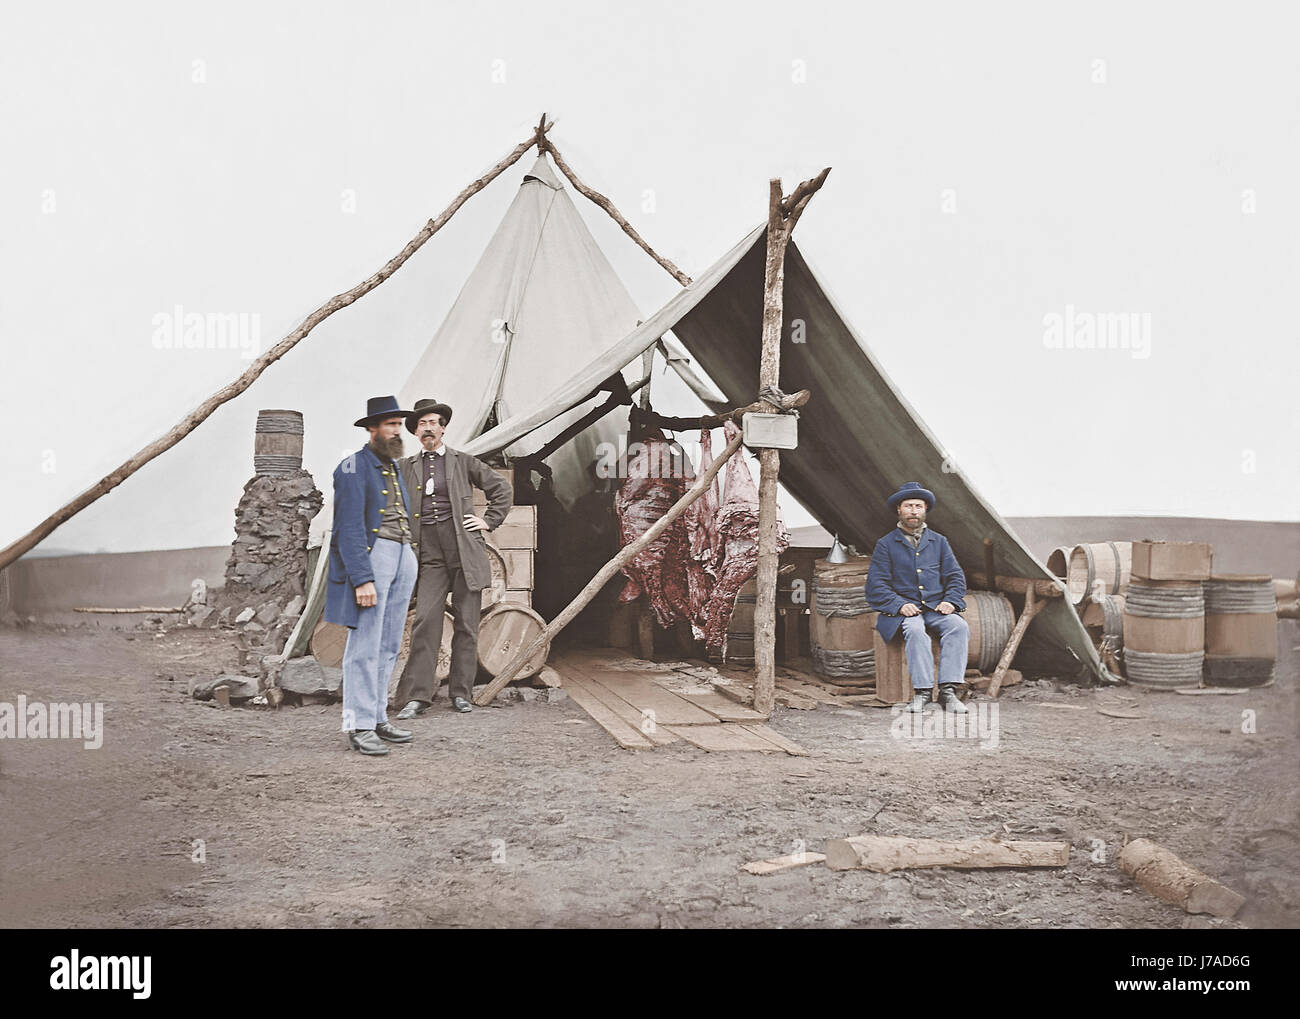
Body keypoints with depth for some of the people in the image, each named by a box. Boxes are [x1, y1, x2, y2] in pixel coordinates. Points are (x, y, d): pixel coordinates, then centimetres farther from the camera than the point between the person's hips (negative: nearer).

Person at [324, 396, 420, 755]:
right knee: (365, 645, -8)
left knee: (388, 645, 9)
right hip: (369, 556, -8)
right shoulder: (354, 468, -7)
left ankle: (378, 718, 14)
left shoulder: (394, 467, 19)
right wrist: (362, 580, -21)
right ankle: (358, 726, -6)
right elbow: (350, 528, -14)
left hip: (403, 557, 8)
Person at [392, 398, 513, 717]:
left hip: (464, 550, -1)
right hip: (429, 553, 1)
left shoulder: (463, 462, 11)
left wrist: (488, 521, 6)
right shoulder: (406, 468, 14)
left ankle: (461, 693, 8)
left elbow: (502, 489, 16)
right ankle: (417, 695, -8)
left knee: (466, 624, 0)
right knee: (425, 621, -10)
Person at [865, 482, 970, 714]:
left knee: (959, 627, -29)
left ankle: (948, 690, -33)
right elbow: (876, 585, 2)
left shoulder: (939, 542, 20)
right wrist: (900, 605, -15)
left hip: (936, 608, 3)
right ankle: (922, 691, -35)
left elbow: (955, 576, 15)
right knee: (915, 631, -36)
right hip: (902, 611, -3)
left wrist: (951, 601, -6)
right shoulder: (886, 544, 11)